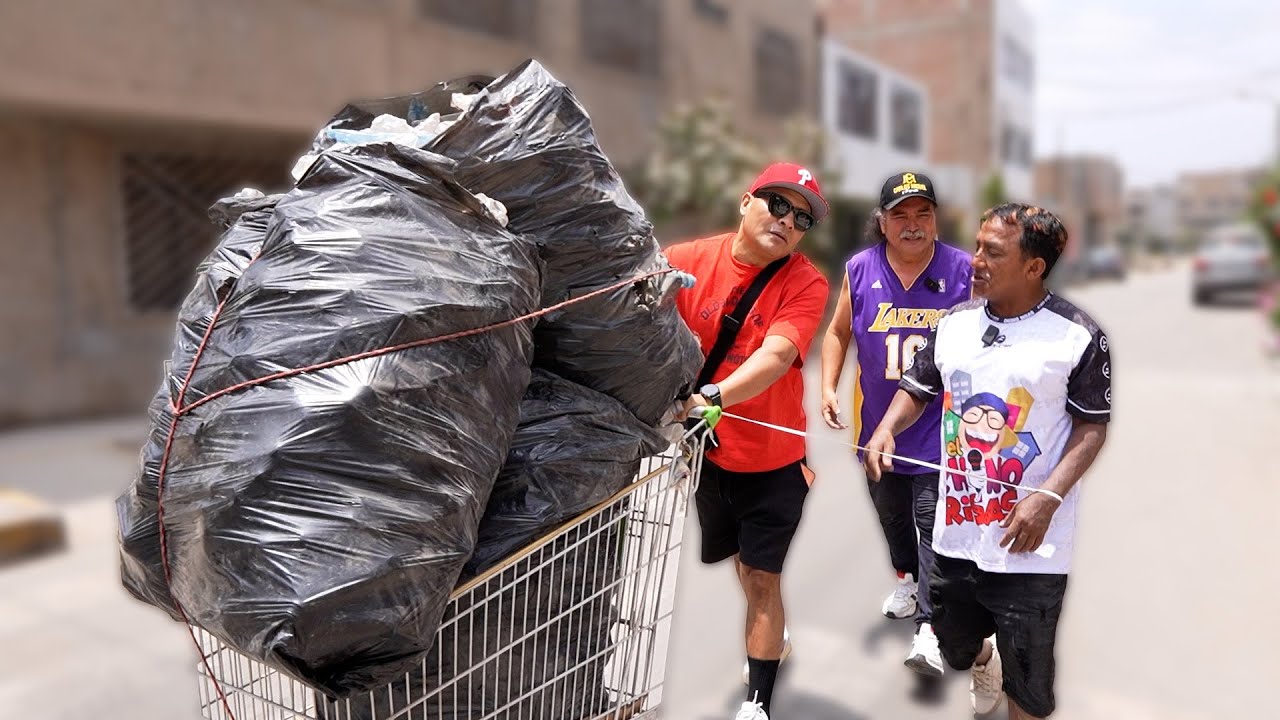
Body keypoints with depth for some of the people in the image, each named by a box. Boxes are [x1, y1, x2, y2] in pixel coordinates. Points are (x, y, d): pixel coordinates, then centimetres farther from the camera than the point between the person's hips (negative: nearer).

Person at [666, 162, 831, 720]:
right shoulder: (685, 262, -9)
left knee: (762, 578, 4)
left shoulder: (806, 284, -13)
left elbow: (776, 356, -29)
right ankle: (772, 636, 54)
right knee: (739, 559, 23)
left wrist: (712, 397, -44)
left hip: (772, 460, -2)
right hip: (703, 450, 3)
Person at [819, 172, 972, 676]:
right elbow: (838, 333, 7)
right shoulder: (860, 270, -4)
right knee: (890, 512, 21)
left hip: (940, 425, -3)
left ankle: (928, 626, 6)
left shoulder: (963, 271, -9)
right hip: (877, 424, 4)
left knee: (934, 520, -5)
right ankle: (907, 576, 48)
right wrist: (828, 387, -3)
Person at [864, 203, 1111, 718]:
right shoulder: (954, 324, 2)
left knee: (1027, 677, 9)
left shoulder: (1077, 337, -11)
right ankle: (984, 659, 60)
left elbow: (1092, 426, -7)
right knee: (954, 648, 25)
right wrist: (886, 429, -8)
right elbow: (917, 389, 12)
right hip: (956, 532, 5)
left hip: (1029, 544, -4)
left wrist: (1049, 496, -19)